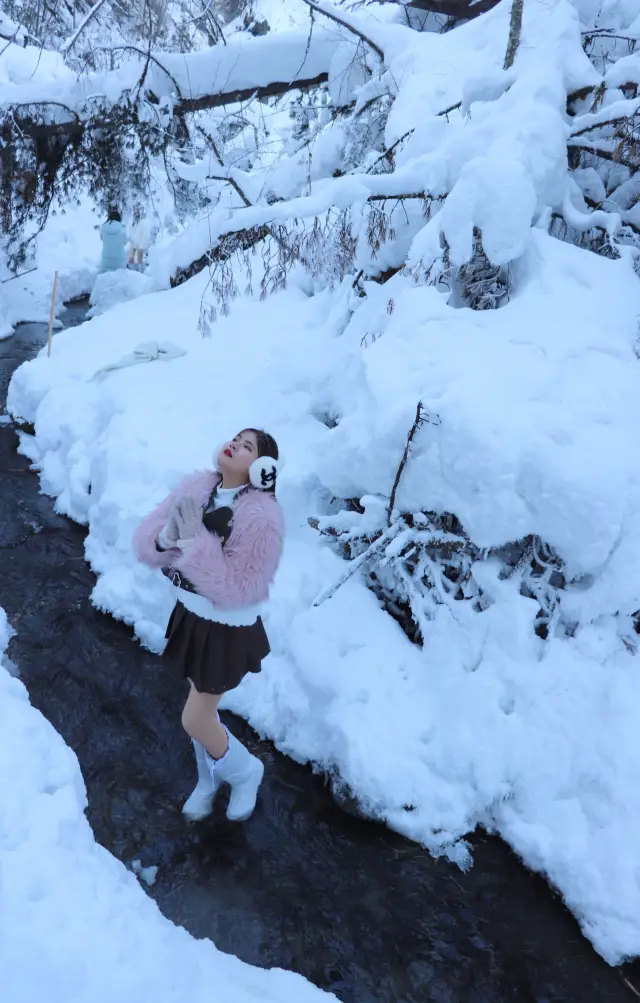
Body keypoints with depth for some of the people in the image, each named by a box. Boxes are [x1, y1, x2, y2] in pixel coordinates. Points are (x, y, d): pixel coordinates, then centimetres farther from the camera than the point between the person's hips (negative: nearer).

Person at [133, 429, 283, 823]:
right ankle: (209, 780, 50)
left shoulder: (262, 517, -26)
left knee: (195, 721, 5)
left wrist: (195, 541, -31)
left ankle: (245, 771, 37)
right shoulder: (195, 488, -7)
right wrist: (168, 538, -27)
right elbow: (146, 540, -5)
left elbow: (237, 588, -28)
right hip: (190, 615, 6)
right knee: (203, 706, 23)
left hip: (227, 631, -6)